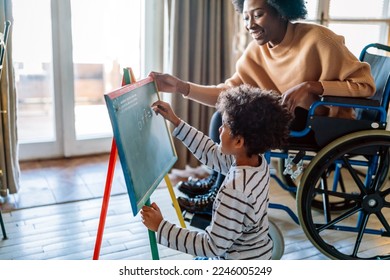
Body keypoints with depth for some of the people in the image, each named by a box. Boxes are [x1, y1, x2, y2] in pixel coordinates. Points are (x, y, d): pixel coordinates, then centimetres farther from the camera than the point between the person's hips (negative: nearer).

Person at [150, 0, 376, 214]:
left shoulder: (316, 39, -21)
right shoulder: (256, 50, -2)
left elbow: (365, 85, -18)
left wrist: (310, 85, -29)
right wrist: (182, 87, -19)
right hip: (289, 117, 7)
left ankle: (220, 193, -7)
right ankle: (217, 181, 8)